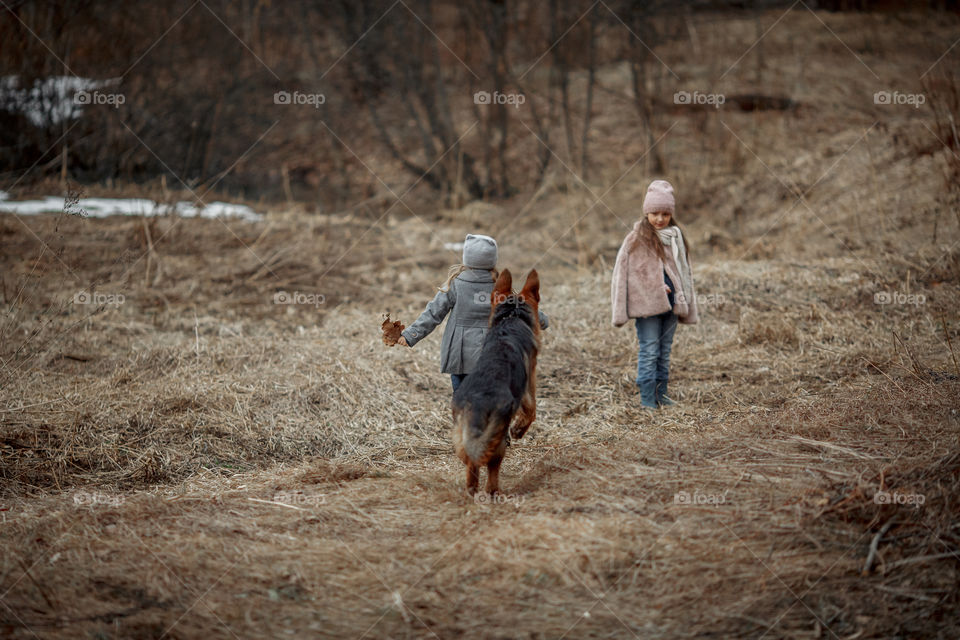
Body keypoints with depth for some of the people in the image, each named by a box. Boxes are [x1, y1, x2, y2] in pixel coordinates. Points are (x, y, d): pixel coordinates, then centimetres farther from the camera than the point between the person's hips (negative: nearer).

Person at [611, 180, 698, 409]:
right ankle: (647, 397, 1)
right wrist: (620, 311, -11)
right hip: (647, 305, -5)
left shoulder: (676, 238, 11)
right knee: (649, 351, -4)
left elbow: (684, 272, 19)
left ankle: (661, 394, 20)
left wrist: (687, 305, 16)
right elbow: (622, 274, -7)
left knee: (665, 351, 12)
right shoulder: (636, 239, -7)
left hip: (670, 304, 5)